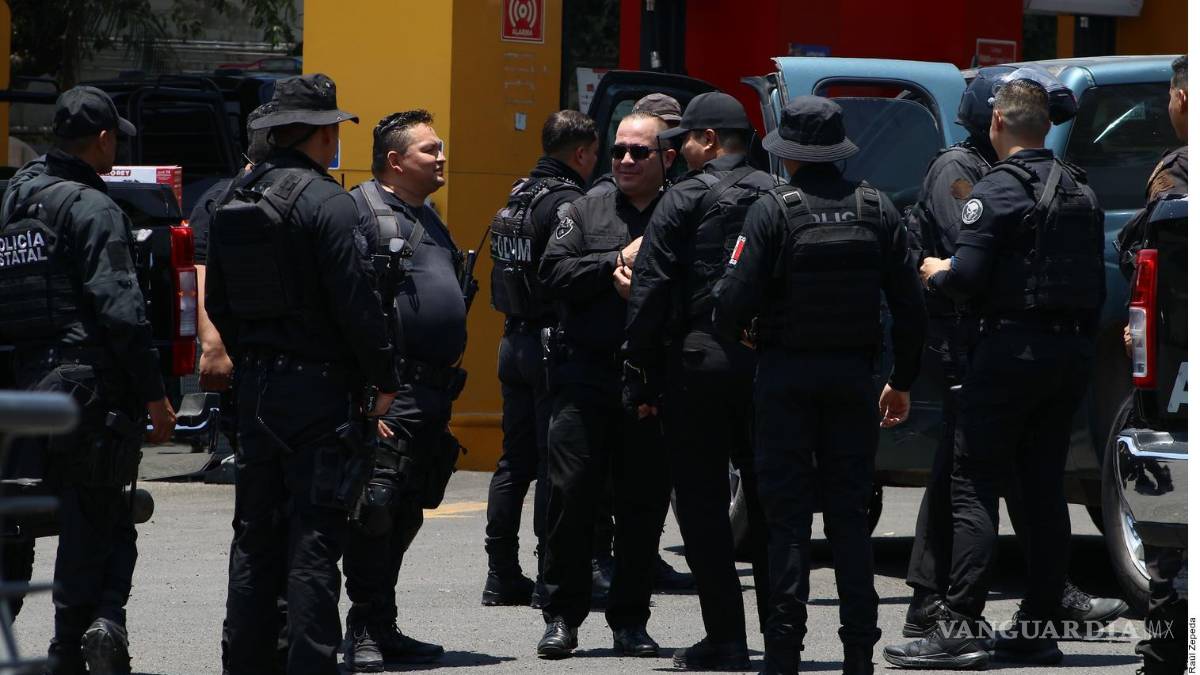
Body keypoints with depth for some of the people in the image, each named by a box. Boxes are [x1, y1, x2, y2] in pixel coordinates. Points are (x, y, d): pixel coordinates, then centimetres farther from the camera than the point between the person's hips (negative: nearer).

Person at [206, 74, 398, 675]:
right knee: (314, 536, -5)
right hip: (317, 385, -7)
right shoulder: (327, 203, -13)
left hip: (254, 385, 7)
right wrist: (383, 381, -6)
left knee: (256, 534, 12)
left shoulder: (233, 202, 9)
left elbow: (217, 302, 14)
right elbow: (355, 302, -16)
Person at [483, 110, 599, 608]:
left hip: (515, 339, 9)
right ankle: (552, 577, -5)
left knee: (515, 460, 12)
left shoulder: (517, 198, 14)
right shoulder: (566, 202, -15)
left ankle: (502, 576, 14)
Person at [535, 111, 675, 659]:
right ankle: (562, 617, 6)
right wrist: (618, 261, -8)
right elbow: (554, 274, -1)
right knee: (571, 492, -3)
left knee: (643, 503, 3)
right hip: (585, 373, 1)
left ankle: (629, 619, 12)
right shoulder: (585, 212, 12)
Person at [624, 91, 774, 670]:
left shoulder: (686, 199, -5)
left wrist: (640, 381, -5)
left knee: (702, 502, 0)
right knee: (767, 498, 12)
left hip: (698, 360, -5)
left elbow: (649, 294, -8)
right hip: (766, 362, 5)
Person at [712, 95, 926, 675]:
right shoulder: (876, 209, 2)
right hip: (853, 374, 3)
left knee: (787, 515, 1)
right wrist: (902, 381, 13)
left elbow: (732, 301, -15)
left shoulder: (773, 211, -11)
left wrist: (737, 331, 8)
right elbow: (909, 305, 3)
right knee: (849, 513, 9)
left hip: (786, 376, -3)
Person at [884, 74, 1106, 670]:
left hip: (1013, 347, -7)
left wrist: (936, 274, 2)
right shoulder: (1081, 191, 13)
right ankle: (1037, 626, 11)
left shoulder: (997, 191, -11)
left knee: (974, 486, -6)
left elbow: (969, 277, -18)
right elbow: (1095, 279, 13)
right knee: (1044, 488, 11)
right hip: (1075, 349, 7)